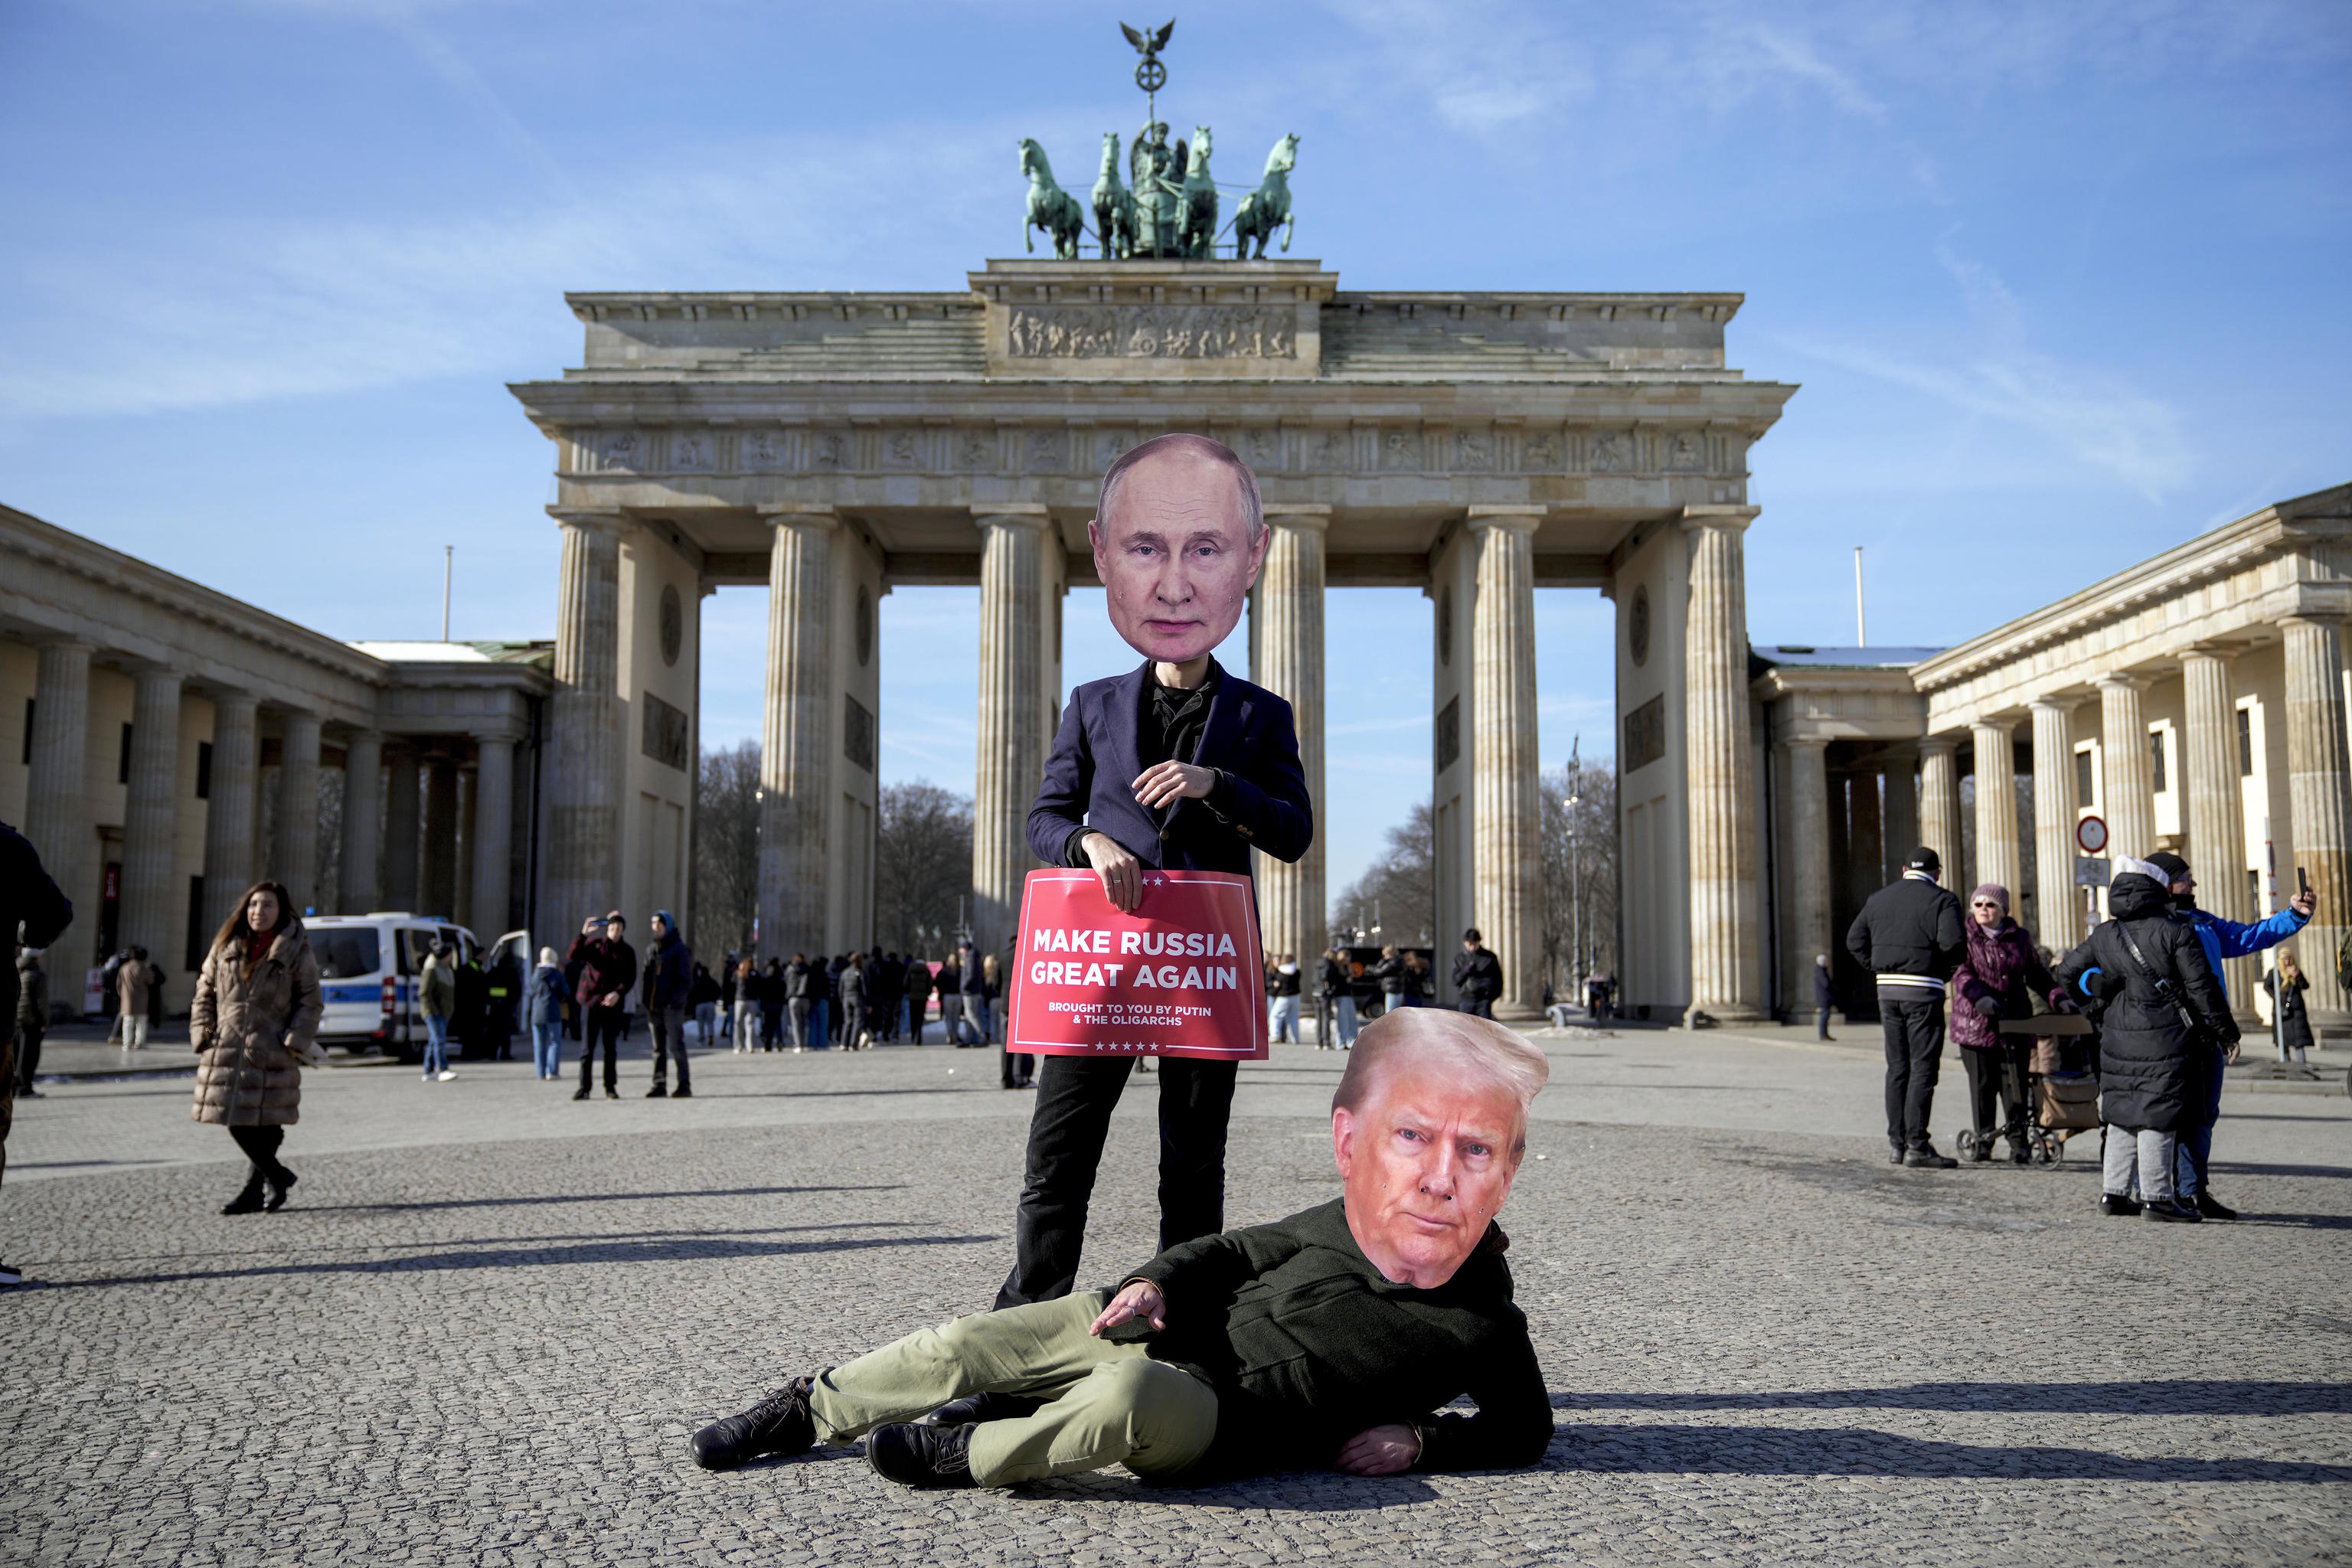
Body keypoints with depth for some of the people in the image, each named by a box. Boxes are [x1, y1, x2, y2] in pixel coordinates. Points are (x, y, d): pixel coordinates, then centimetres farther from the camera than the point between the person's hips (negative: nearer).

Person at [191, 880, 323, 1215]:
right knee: (237, 1124, 5)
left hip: (272, 1052, -4)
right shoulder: (227, 946, 10)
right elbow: (205, 991, 15)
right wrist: (203, 1033, 3)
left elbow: (311, 1001, 1)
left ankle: (253, 1190, 10)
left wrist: (295, 1040, -9)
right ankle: (278, 1176, 20)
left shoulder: (295, 951, 0)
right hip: (227, 1048, 4)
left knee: (263, 1122, -4)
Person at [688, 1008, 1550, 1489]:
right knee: (969, 1345, -5)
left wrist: (1421, 1438, -13)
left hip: (1229, 1429, -4)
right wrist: (1157, 1280, -6)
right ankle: (810, 1410, 21)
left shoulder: (1485, 1326, -15)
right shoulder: (1339, 1225, -5)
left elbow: (1526, 1429, 3)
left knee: (1134, 1399, -38)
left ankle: (963, 1459, -11)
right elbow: (1236, 1251, 13)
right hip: (1176, 1327, 5)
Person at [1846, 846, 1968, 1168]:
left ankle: (1897, 1143, 14)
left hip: (1887, 991, 5)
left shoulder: (1879, 899, 12)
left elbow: (1854, 940, 9)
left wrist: (1881, 969, 11)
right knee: (1923, 1069, -3)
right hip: (1923, 992, -5)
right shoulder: (1941, 900, -5)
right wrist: (1945, 971, -2)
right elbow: (1953, 942, -19)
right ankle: (1917, 1145, -6)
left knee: (1897, 1068, 12)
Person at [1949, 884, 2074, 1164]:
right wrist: (1979, 996, -27)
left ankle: (2018, 1141, 8)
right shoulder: (1964, 936, 3)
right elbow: (1961, 973, -10)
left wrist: (2058, 997, 8)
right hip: (1977, 1023, -2)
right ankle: (1981, 1140, 12)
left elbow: (2037, 974, 21)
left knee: (2016, 1084, -1)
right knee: (1982, 1084, 0)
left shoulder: (2020, 938, 13)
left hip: (2016, 1024, 2)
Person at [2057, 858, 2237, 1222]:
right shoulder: (2176, 932, -8)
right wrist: (2225, 1028, 2)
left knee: (2123, 1112, 13)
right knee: (2158, 1115, -3)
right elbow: (2201, 986, -8)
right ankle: (2156, 1196, -1)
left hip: (2118, 1039, 5)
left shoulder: (2103, 936, 7)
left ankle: (2113, 1192, 15)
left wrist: (2094, 989, 34)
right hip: (2166, 1039, -5)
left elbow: (2068, 972, 16)